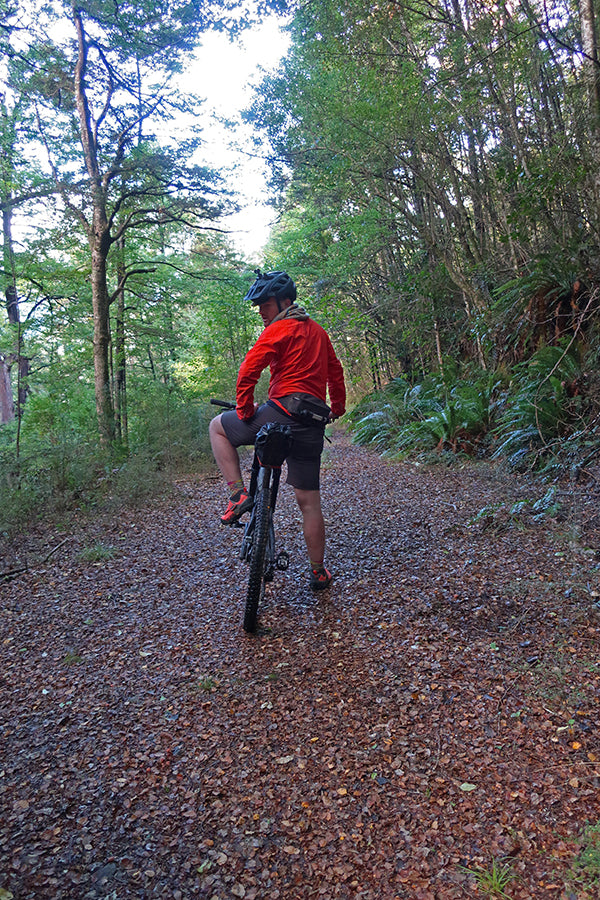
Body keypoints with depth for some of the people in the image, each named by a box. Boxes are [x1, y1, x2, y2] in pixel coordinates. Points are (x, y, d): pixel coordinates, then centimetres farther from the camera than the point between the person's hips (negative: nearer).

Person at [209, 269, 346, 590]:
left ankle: (238, 494, 2)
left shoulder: (279, 330, -3)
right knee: (309, 501, 13)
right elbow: (336, 372, 26)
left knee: (218, 426, 15)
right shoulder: (318, 331, 20)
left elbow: (249, 370, -13)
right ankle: (319, 573, 20)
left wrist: (245, 410, -4)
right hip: (313, 425, 7)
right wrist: (337, 408, 34)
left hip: (284, 412, -7)